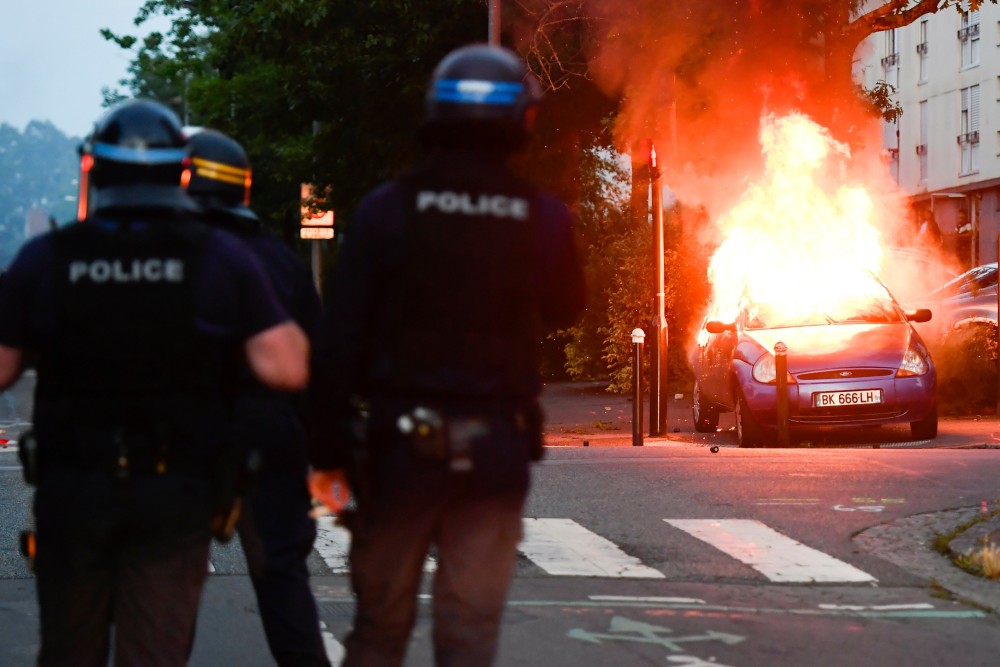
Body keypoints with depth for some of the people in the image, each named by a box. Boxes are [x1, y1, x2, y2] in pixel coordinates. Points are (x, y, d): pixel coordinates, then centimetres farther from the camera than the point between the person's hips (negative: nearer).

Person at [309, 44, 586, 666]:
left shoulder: (386, 210, -7)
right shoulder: (545, 219, -3)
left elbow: (343, 339, -6)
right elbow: (566, 310, 16)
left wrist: (330, 449, -1)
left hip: (399, 447, 0)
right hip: (496, 451, 0)